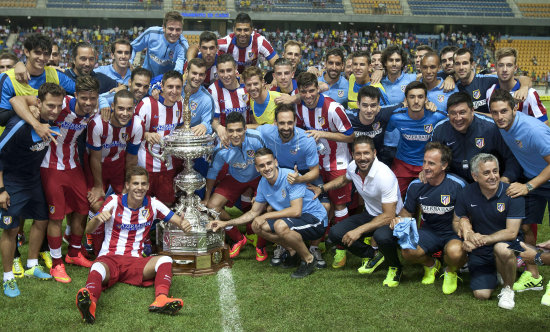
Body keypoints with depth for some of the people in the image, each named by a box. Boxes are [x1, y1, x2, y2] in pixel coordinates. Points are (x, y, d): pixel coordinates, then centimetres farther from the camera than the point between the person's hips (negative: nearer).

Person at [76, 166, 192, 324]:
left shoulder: (152, 204, 6)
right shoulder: (114, 201, 1)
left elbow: (178, 220, 5)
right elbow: (89, 230, -2)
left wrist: (184, 224, -21)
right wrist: (98, 218, -26)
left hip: (135, 261, 3)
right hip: (109, 258, -2)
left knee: (165, 260, -25)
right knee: (98, 269, -38)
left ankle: (161, 299, -50)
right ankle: (90, 302, -68)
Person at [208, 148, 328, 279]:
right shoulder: (263, 183, 2)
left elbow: (296, 211, -28)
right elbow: (254, 213, 13)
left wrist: (266, 216, -20)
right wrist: (226, 223, 6)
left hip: (315, 218, -8)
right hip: (292, 218, 8)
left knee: (281, 225, -34)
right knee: (257, 226, -4)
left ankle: (309, 259, -10)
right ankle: (294, 252, 10)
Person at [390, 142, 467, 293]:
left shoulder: (457, 185, -15)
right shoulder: (416, 186, -4)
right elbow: (407, 212, 10)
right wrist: (399, 220, -13)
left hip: (453, 233, -3)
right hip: (429, 231, 4)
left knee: (455, 252, -37)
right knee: (407, 252, -25)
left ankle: (451, 271, 4)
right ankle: (431, 264, 14)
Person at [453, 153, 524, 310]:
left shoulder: (512, 194, -15)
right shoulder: (467, 194, -7)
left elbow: (511, 232, -18)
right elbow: (456, 222, 5)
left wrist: (483, 239, -28)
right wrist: (467, 234, -17)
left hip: (505, 242, -2)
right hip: (478, 250, 3)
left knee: (502, 249, -39)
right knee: (481, 294, -9)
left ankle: (508, 288, -9)